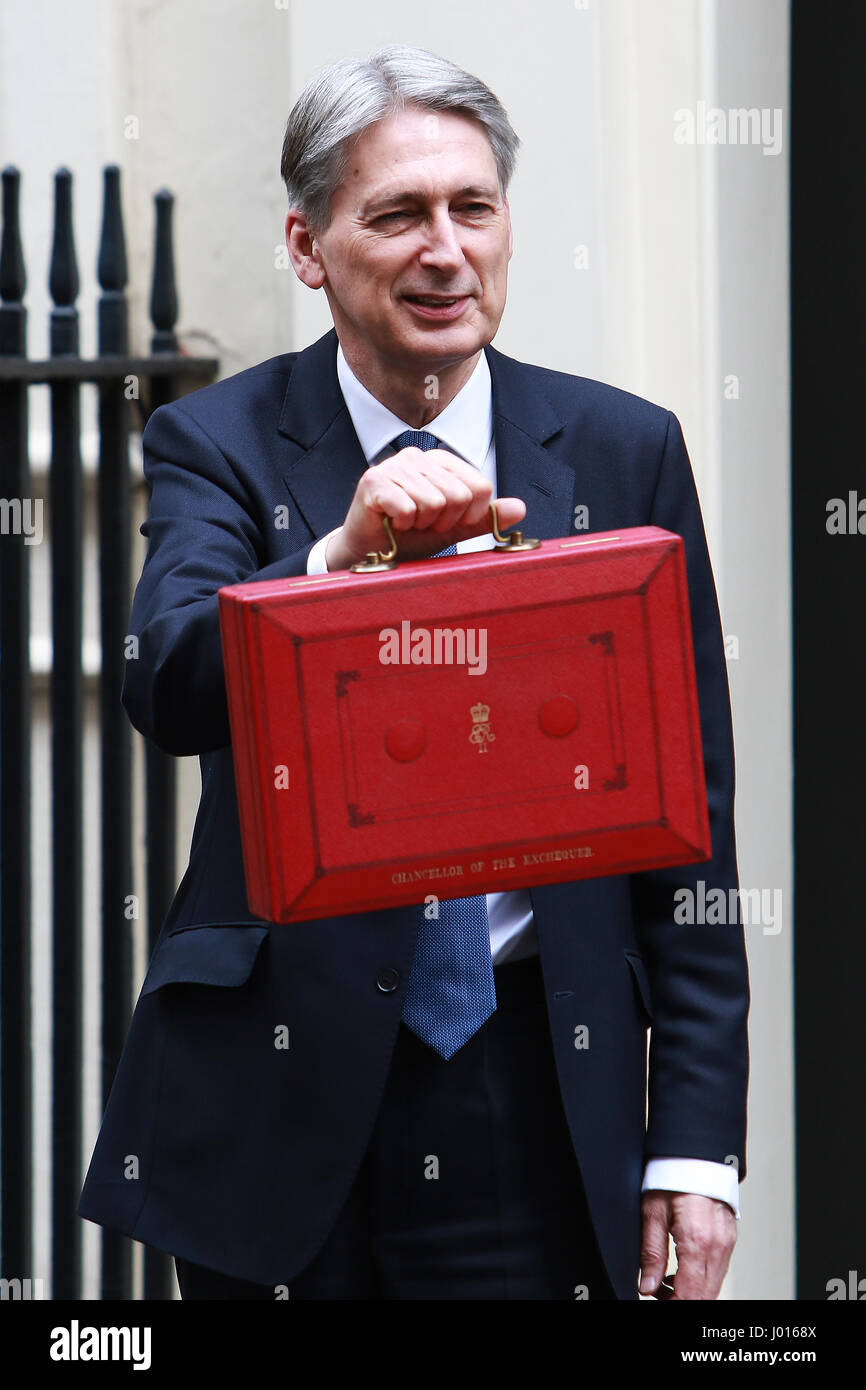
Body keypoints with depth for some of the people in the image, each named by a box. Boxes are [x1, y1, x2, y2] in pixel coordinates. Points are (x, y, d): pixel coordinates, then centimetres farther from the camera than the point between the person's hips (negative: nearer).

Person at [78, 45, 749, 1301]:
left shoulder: (624, 452, 4)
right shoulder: (220, 445, 0)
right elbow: (168, 690, -19)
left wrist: (696, 1138, -1)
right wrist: (345, 552, -38)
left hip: (539, 1091, 1)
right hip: (278, 1090, -1)